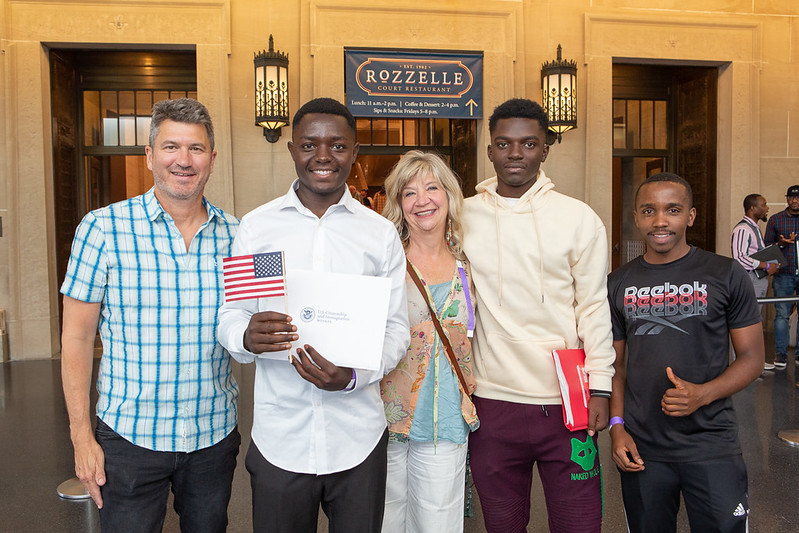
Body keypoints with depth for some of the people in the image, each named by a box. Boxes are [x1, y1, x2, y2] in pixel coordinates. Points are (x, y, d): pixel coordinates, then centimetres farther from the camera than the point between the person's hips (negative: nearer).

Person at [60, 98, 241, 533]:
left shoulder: (236, 235, 0)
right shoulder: (102, 228, -7)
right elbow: (77, 337, -4)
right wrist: (81, 435, -5)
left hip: (215, 435, 3)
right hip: (129, 436, -2)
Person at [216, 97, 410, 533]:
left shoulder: (381, 233, 2)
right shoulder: (256, 226, 2)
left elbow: (396, 328, 1)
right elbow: (229, 315, 4)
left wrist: (354, 375, -18)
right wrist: (247, 337, -20)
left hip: (358, 439, 1)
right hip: (279, 436, 0)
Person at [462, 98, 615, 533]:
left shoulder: (579, 218, 0)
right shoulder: (464, 217, 3)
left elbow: (594, 306, 2)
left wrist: (599, 387, -2)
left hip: (567, 400, -1)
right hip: (491, 400, 1)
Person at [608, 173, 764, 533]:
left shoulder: (725, 275, -2)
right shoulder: (618, 284, 5)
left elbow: (752, 358, 0)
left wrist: (703, 394, -17)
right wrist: (617, 426, -2)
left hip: (711, 445, -2)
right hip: (641, 449, 2)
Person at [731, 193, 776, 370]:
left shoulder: (755, 228, 18)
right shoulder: (742, 229, -15)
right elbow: (739, 257, -24)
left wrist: (771, 266, 10)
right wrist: (766, 265, -20)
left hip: (760, 279, 11)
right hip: (748, 279, -10)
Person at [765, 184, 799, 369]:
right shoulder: (776, 219, 6)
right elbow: (767, 247, 8)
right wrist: (781, 244, -11)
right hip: (783, 275, -1)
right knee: (782, 314, -3)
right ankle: (780, 353, 5)